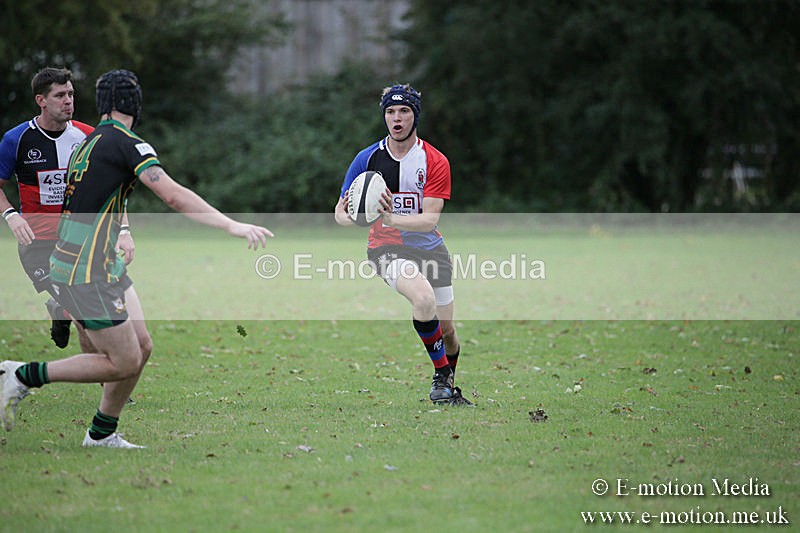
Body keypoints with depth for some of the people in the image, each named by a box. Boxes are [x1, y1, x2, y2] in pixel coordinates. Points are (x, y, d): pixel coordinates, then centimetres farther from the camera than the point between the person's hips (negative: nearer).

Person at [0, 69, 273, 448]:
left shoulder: (87, 143, 11)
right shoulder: (127, 144, -16)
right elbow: (173, 196, -26)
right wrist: (232, 226, -29)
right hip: (86, 274, -9)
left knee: (141, 347, 11)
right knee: (124, 363, -3)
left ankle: (102, 434, 20)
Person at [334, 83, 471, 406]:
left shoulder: (436, 162, -8)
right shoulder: (368, 158, -4)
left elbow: (430, 219, -17)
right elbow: (340, 212, -1)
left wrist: (391, 218, -34)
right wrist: (351, 217, -26)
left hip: (430, 248, 2)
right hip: (386, 248, -2)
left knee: (446, 329, 6)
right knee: (424, 297, -31)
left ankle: (449, 388, 34)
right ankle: (441, 374, -17)